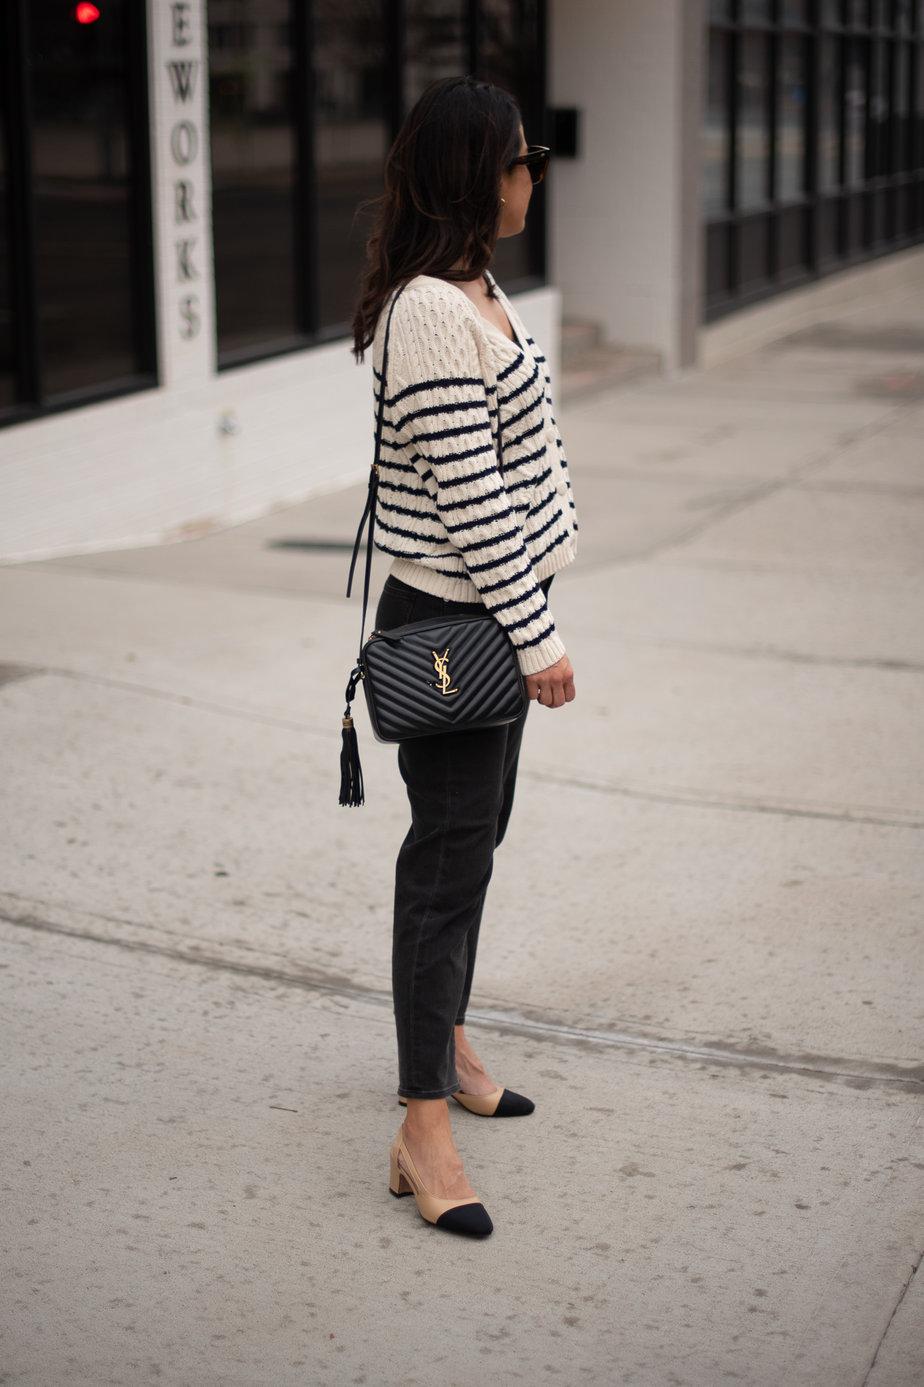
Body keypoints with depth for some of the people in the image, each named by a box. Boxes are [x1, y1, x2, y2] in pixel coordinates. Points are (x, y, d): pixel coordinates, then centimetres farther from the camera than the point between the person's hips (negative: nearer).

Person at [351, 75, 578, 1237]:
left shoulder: (469, 290, 11)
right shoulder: (432, 314, -22)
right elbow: (468, 493, -24)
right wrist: (535, 636, -20)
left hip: (485, 615, 10)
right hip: (450, 623, -10)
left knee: (473, 837, 19)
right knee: (448, 857, -7)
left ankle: (447, 1046, 35)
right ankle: (424, 1133, -1)